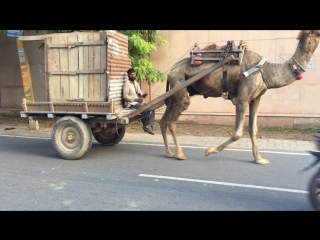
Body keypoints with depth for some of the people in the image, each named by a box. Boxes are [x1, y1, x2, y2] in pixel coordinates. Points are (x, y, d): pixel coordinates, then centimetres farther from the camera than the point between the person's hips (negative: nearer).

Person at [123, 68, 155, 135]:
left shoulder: (136, 83, 18)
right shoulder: (126, 84, -7)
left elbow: (140, 94, 20)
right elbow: (125, 96, -16)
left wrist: (143, 95, -5)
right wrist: (136, 99, -24)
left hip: (139, 102, 8)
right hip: (131, 104, -8)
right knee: (146, 110, -25)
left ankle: (149, 126, -14)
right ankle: (146, 126, -6)